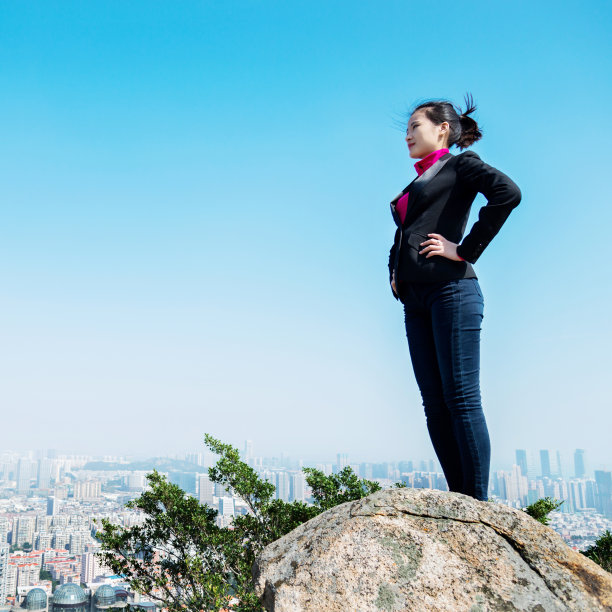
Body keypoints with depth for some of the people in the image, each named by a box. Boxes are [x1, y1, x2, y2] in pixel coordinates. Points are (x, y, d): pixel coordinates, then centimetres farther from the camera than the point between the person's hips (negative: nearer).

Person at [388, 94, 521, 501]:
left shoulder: (460, 164, 5)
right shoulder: (415, 185, 27)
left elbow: (508, 193, -14)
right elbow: (402, 238, 37)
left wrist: (466, 250, -14)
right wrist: (394, 273, 17)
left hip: (450, 289, -8)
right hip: (415, 300, 8)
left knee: (461, 398, -9)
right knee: (435, 404, 3)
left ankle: (478, 506, -4)